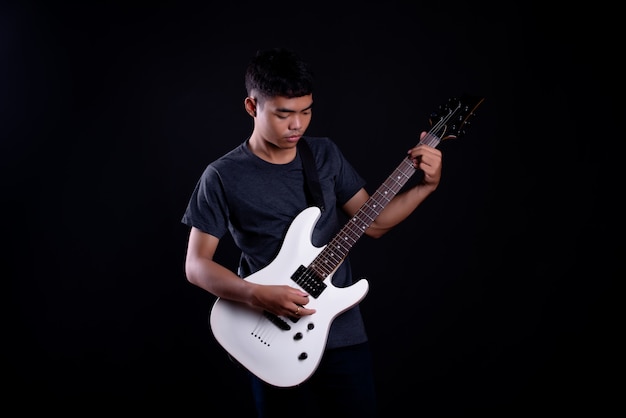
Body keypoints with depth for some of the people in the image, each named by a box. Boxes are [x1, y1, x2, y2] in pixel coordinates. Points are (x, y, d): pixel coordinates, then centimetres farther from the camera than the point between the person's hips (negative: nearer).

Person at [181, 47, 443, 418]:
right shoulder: (223, 177, -9)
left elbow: (373, 222, 7)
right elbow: (196, 264, -8)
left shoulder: (326, 154, 3)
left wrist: (426, 185, -5)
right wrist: (257, 296, -23)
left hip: (345, 330, 4)